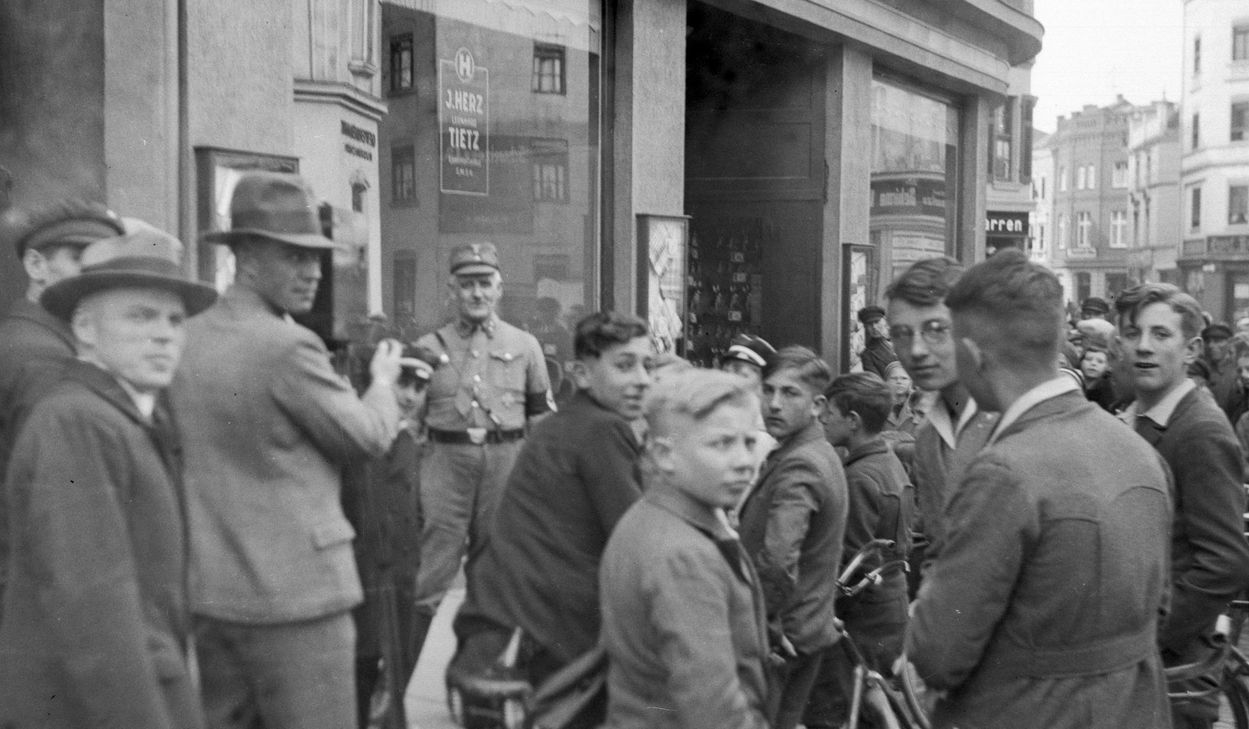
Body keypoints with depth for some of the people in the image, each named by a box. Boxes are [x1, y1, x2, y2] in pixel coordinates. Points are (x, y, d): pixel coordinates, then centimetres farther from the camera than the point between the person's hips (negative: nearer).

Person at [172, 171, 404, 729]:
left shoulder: (186, 341, 6)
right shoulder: (288, 346, -17)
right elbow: (369, 437, -8)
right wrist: (383, 380, 9)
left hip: (208, 591, 8)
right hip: (294, 591, -8)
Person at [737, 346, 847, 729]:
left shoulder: (798, 466, -22)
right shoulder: (822, 453, 10)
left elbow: (777, 562, -36)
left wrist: (765, 624, -21)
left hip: (780, 639, -9)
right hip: (810, 628, 9)